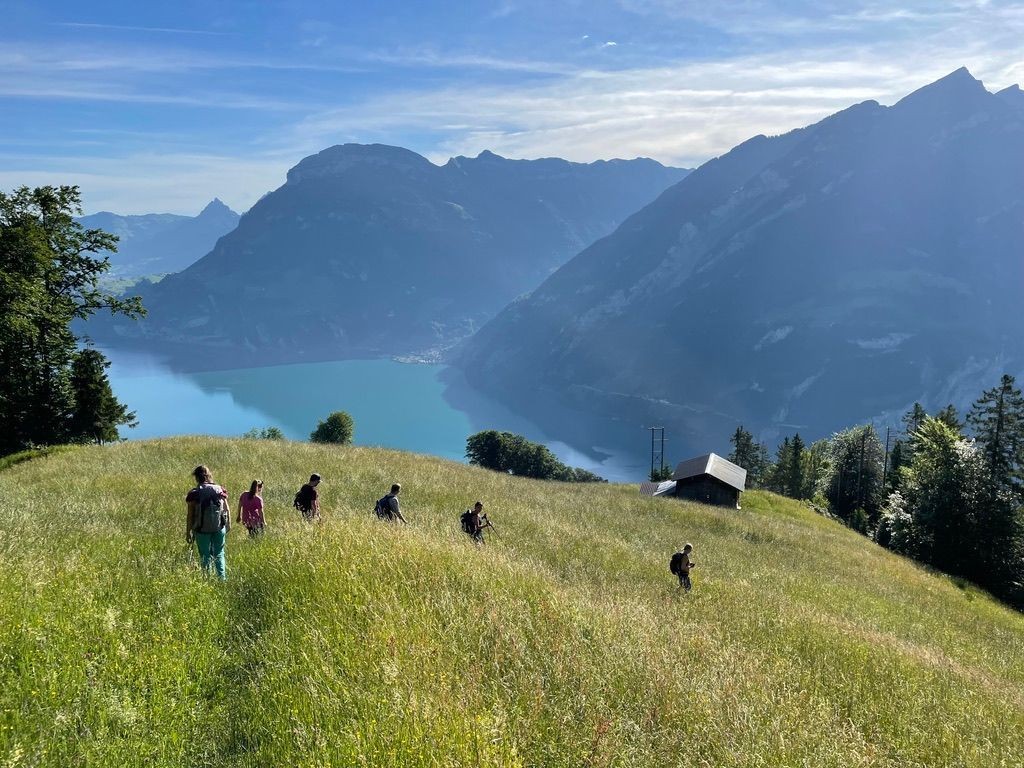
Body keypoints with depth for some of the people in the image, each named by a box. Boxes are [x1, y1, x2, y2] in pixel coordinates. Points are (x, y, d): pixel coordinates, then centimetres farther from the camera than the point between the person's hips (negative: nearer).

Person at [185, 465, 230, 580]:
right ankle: (222, 578, 4)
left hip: (202, 530, -2)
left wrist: (188, 532, 0)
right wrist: (228, 525, 19)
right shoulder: (220, 490, 0)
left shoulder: (194, 493, -8)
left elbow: (190, 515, -7)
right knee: (219, 554, 14)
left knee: (205, 556, 10)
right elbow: (227, 510, 6)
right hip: (219, 528, 2)